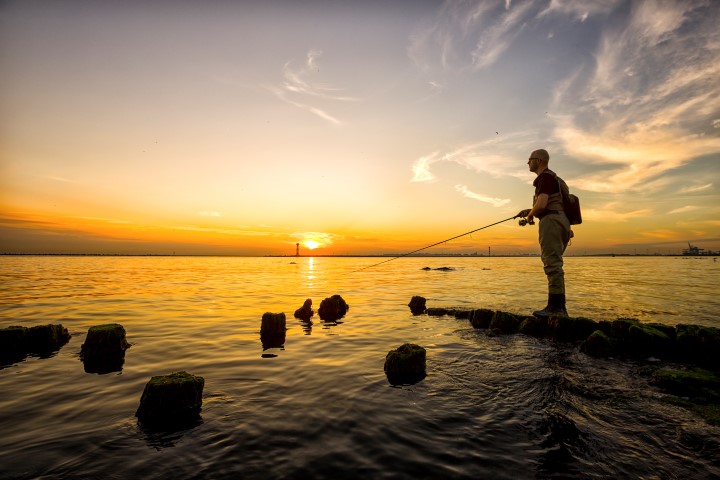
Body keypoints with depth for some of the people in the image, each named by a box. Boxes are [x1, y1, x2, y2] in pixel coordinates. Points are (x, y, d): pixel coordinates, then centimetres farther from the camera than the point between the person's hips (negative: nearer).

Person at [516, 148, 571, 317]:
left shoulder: (545, 177, -6)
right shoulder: (551, 177, 27)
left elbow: (541, 205, -19)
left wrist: (530, 215, 0)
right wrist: (530, 211, 22)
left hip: (551, 221, -11)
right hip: (560, 221, 11)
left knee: (552, 264, -13)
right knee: (554, 266, 10)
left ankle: (554, 306, -14)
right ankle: (560, 307, 13)